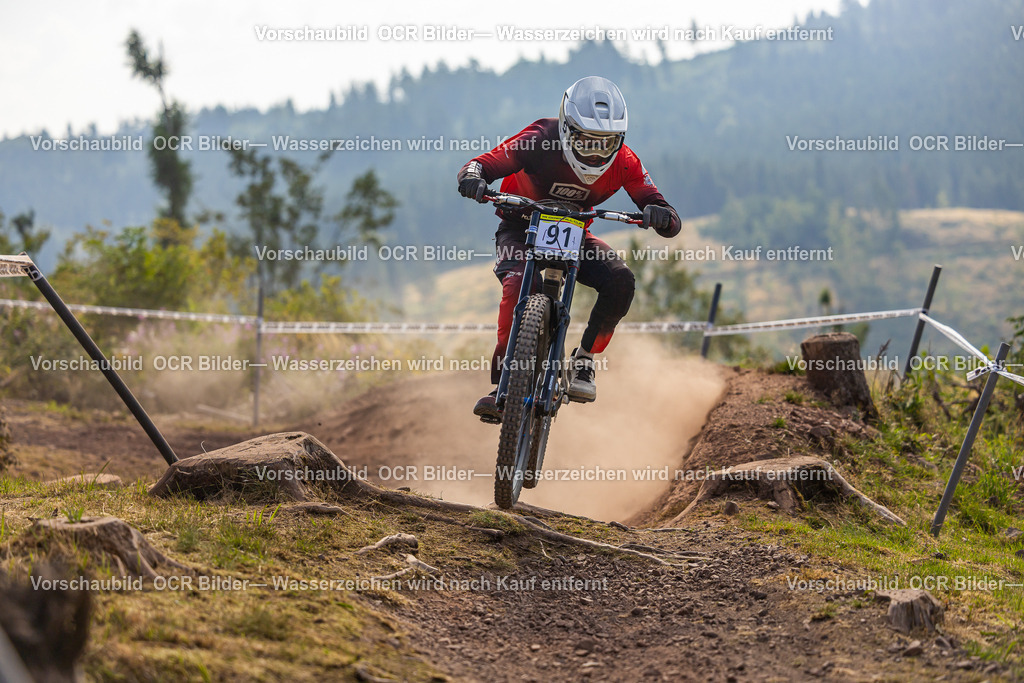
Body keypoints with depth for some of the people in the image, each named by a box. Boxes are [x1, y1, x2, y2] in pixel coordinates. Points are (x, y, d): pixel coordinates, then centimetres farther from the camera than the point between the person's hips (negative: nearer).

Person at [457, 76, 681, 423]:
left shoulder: (623, 161, -17)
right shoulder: (542, 138, -24)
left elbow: (670, 222, -18)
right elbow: (485, 163, -27)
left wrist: (659, 216, -43)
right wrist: (473, 176, -53)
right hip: (521, 228, -3)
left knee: (620, 280, -25)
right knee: (517, 286, -33)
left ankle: (584, 359, -10)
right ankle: (502, 383, -25)